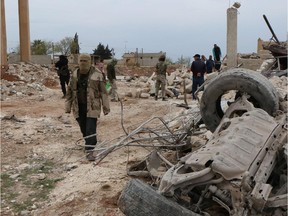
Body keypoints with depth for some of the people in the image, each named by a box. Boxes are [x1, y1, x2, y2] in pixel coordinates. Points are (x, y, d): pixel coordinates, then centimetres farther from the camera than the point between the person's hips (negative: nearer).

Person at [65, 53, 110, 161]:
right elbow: (70, 90, 12)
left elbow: (103, 92, -4)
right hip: (79, 107, 4)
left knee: (90, 129, -9)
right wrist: (68, 106, 12)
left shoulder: (96, 74, -7)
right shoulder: (75, 74, 6)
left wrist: (106, 107, -5)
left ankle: (89, 151, -6)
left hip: (92, 106, -4)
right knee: (84, 129, 13)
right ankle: (91, 143, 36)